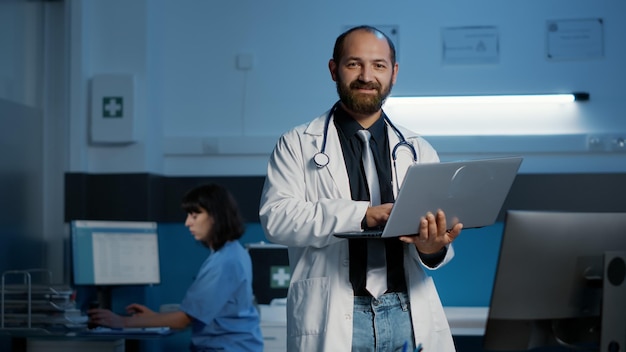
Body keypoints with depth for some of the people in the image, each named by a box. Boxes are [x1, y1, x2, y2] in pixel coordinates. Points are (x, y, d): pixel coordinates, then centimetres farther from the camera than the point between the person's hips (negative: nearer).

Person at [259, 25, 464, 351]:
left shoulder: (419, 151, 13)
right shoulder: (298, 144, 6)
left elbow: (438, 227, 5)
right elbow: (276, 216, -8)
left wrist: (432, 245, -20)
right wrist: (361, 214, -20)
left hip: (407, 312, 2)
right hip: (332, 316, -2)